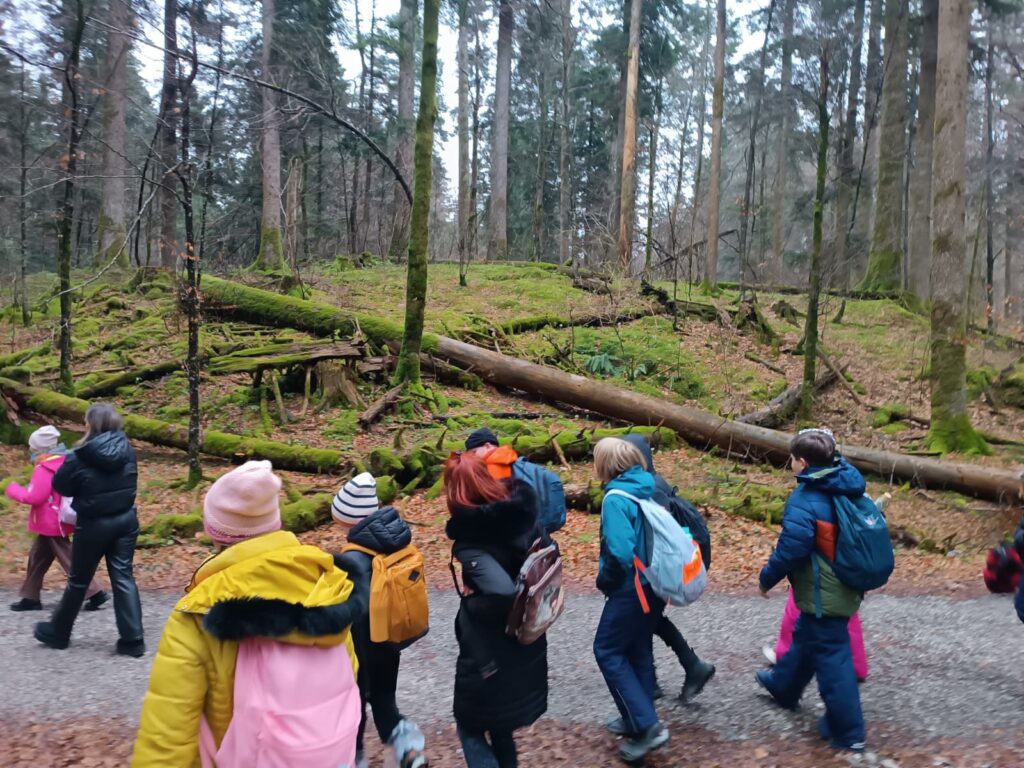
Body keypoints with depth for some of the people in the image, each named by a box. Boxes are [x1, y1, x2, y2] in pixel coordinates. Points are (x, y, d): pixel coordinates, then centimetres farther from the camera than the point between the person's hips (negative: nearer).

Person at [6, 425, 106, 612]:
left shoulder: (45, 468, -19)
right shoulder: (63, 463, 9)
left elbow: (34, 497, -21)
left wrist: (13, 490, -6)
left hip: (51, 524, -10)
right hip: (55, 522, 10)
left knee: (69, 561, -5)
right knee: (37, 559, 17)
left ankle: (95, 593, -3)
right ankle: (30, 598, 26)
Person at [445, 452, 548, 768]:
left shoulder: (470, 540, -26)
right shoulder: (522, 514, -6)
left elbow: (503, 593, -37)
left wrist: (470, 602, -19)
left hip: (486, 652, -7)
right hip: (525, 642, 7)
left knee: (470, 727, 16)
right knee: (499, 721, 27)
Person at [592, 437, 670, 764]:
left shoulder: (616, 498, -21)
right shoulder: (650, 490, 3)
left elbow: (620, 551, -29)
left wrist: (604, 580, -12)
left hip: (632, 588, -8)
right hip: (657, 583, 8)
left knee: (608, 651, 5)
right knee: (639, 650, 19)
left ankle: (646, 725, 2)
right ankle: (639, 719, 31)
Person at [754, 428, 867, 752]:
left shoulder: (804, 500, -24)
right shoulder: (847, 491, 3)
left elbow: (790, 549, -26)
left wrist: (767, 578, -10)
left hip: (822, 595, -9)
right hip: (844, 587, 9)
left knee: (831, 657, 3)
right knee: (806, 637, 26)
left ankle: (847, 731, 14)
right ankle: (783, 686, 46)